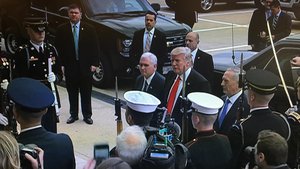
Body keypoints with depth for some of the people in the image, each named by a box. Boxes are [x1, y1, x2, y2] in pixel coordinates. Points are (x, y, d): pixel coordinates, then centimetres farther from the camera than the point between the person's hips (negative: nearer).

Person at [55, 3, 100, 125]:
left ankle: (87, 115, 17)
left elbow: (95, 47, 2)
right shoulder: (62, 30, 2)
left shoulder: (89, 29, 1)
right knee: (72, 93, 8)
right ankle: (73, 115, 20)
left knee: (86, 93, 7)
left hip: (85, 66, 0)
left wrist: (94, 64, -4)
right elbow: (58, 48, 3)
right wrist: (61, 64, -5)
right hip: (70, 67, 1)